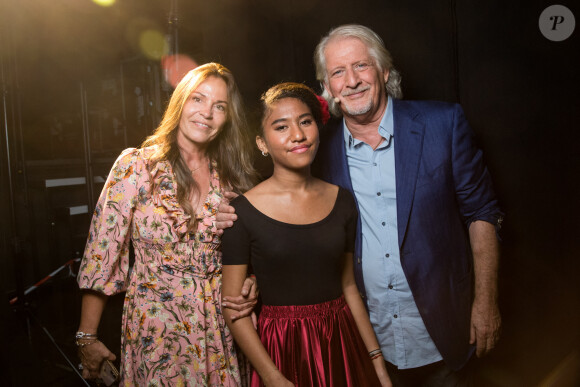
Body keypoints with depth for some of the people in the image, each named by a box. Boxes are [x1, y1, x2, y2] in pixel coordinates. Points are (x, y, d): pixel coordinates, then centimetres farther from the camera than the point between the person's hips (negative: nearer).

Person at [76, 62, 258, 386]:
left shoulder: (231, 177, 1)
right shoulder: (136, 165, -7)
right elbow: (102, 252, -6)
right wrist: (87, 336, -5)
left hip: (221, 329, 3)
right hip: (156, 327, -3)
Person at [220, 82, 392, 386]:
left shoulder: (342, 201, 0)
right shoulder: (243, 210, -12)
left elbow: (348, 285, 7)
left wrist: (377, 360, 8)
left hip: (343, 343, 4)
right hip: (281, 351, -3)